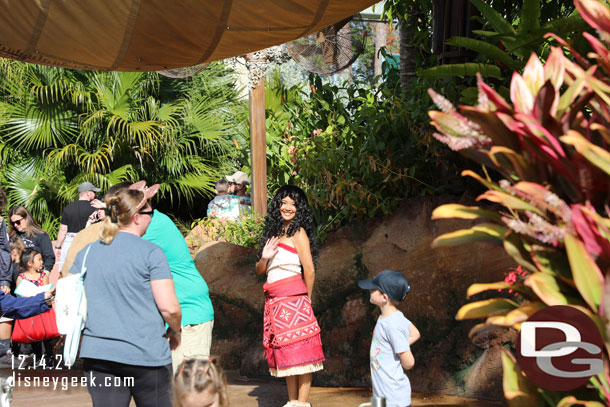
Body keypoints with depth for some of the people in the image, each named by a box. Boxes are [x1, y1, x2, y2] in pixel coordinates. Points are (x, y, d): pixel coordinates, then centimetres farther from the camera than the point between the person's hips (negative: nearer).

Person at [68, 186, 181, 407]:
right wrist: (175, 331, 8)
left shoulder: (87, 252, 9)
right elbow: (169, 307, -11)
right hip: (146, 355, -4)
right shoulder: (150, 252, -7)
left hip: (97, 354, 4)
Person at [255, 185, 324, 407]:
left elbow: (309, 271, -6)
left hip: (292, 297, -8)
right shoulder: (274, 232, 17)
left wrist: (306, 299, 4)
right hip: (274, 300, 8)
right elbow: (259, 270, 17)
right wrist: (264, 258, -4)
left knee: (299, 351, -7)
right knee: (285, 353, 9)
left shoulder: (297, 232, -4)